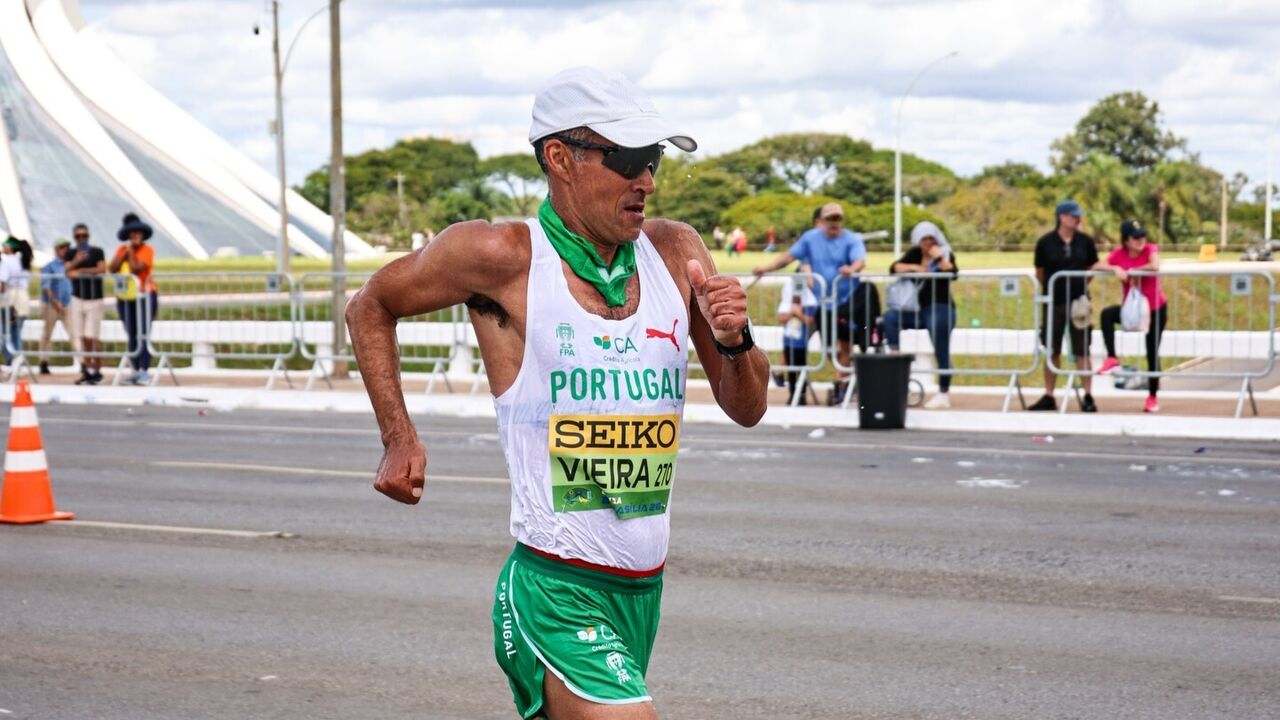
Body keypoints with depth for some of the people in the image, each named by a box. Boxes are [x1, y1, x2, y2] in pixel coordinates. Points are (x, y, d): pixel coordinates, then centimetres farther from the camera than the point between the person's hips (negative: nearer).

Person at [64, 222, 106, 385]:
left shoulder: (97, 251, 0)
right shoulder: (71, 254, 9)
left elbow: (102, 268, -15)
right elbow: (67, 271, -6)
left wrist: (81, 271, -11)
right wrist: (76, 261, -25)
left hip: (94, 298, -4)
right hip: (77, 297, 4)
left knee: (92, 337, -9)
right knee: (83, 338, 3)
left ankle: (96, 371, -2)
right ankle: (87, 370, 9)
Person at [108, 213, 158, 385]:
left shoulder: (147, 250, -4)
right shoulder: (122, 250, 12)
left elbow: (136, 268, -17)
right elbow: (112, 268, -2)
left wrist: (131, 251, -8)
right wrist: (125, 252, -7)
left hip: (144, 296, -6)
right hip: (125, 297, 6)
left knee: (143, 335, -12)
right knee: (132, 336, 8)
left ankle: (144, 372, -14)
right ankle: (136, 371, 13)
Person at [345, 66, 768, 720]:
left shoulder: (675, 252, 5)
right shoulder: (503, 257, -9)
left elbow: (747, 409, 10)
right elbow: (370, 307, 7)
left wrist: (733, 341, -10)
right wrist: (400, 441, 1)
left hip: (643, 591, 6)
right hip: (556, 596, -6)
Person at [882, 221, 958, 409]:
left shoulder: (946, 254, 3)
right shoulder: (914, 254, 14)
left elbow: (952, 273, -16)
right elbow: (894, 268, 1)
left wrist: (938, 257, -16)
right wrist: (913, 267, -13)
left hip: (940, 308, -5)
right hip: (917, 310, 5)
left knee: (941, 353, -8)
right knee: (890, 317, -17)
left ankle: (944, 393, -4)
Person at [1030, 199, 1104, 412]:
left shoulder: (1085, 242, 1)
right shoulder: (1045, 243, -4)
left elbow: (1093, 268, 12)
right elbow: (1039, 273, 6)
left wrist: (1081, 286, 6)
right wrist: (1051, 290, 6)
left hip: (1078, 303, 0)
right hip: (1054, 304, 0)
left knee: (1082, 352, 1)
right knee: (1051, 352, 8)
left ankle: (1088, 397, 7)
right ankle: (1048, 397, 16)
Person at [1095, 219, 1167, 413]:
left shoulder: (1151, 249, -14)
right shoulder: (1119, 253, -7)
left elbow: (1155, 266, -35)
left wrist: (1132, 271, -22)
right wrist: (1116, 268, -31)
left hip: (1156, 309, -2)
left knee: (1152, 353, 3)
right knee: (1107, 314, -28)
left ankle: (1153, 397, 15)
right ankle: (1112, 358, -26)